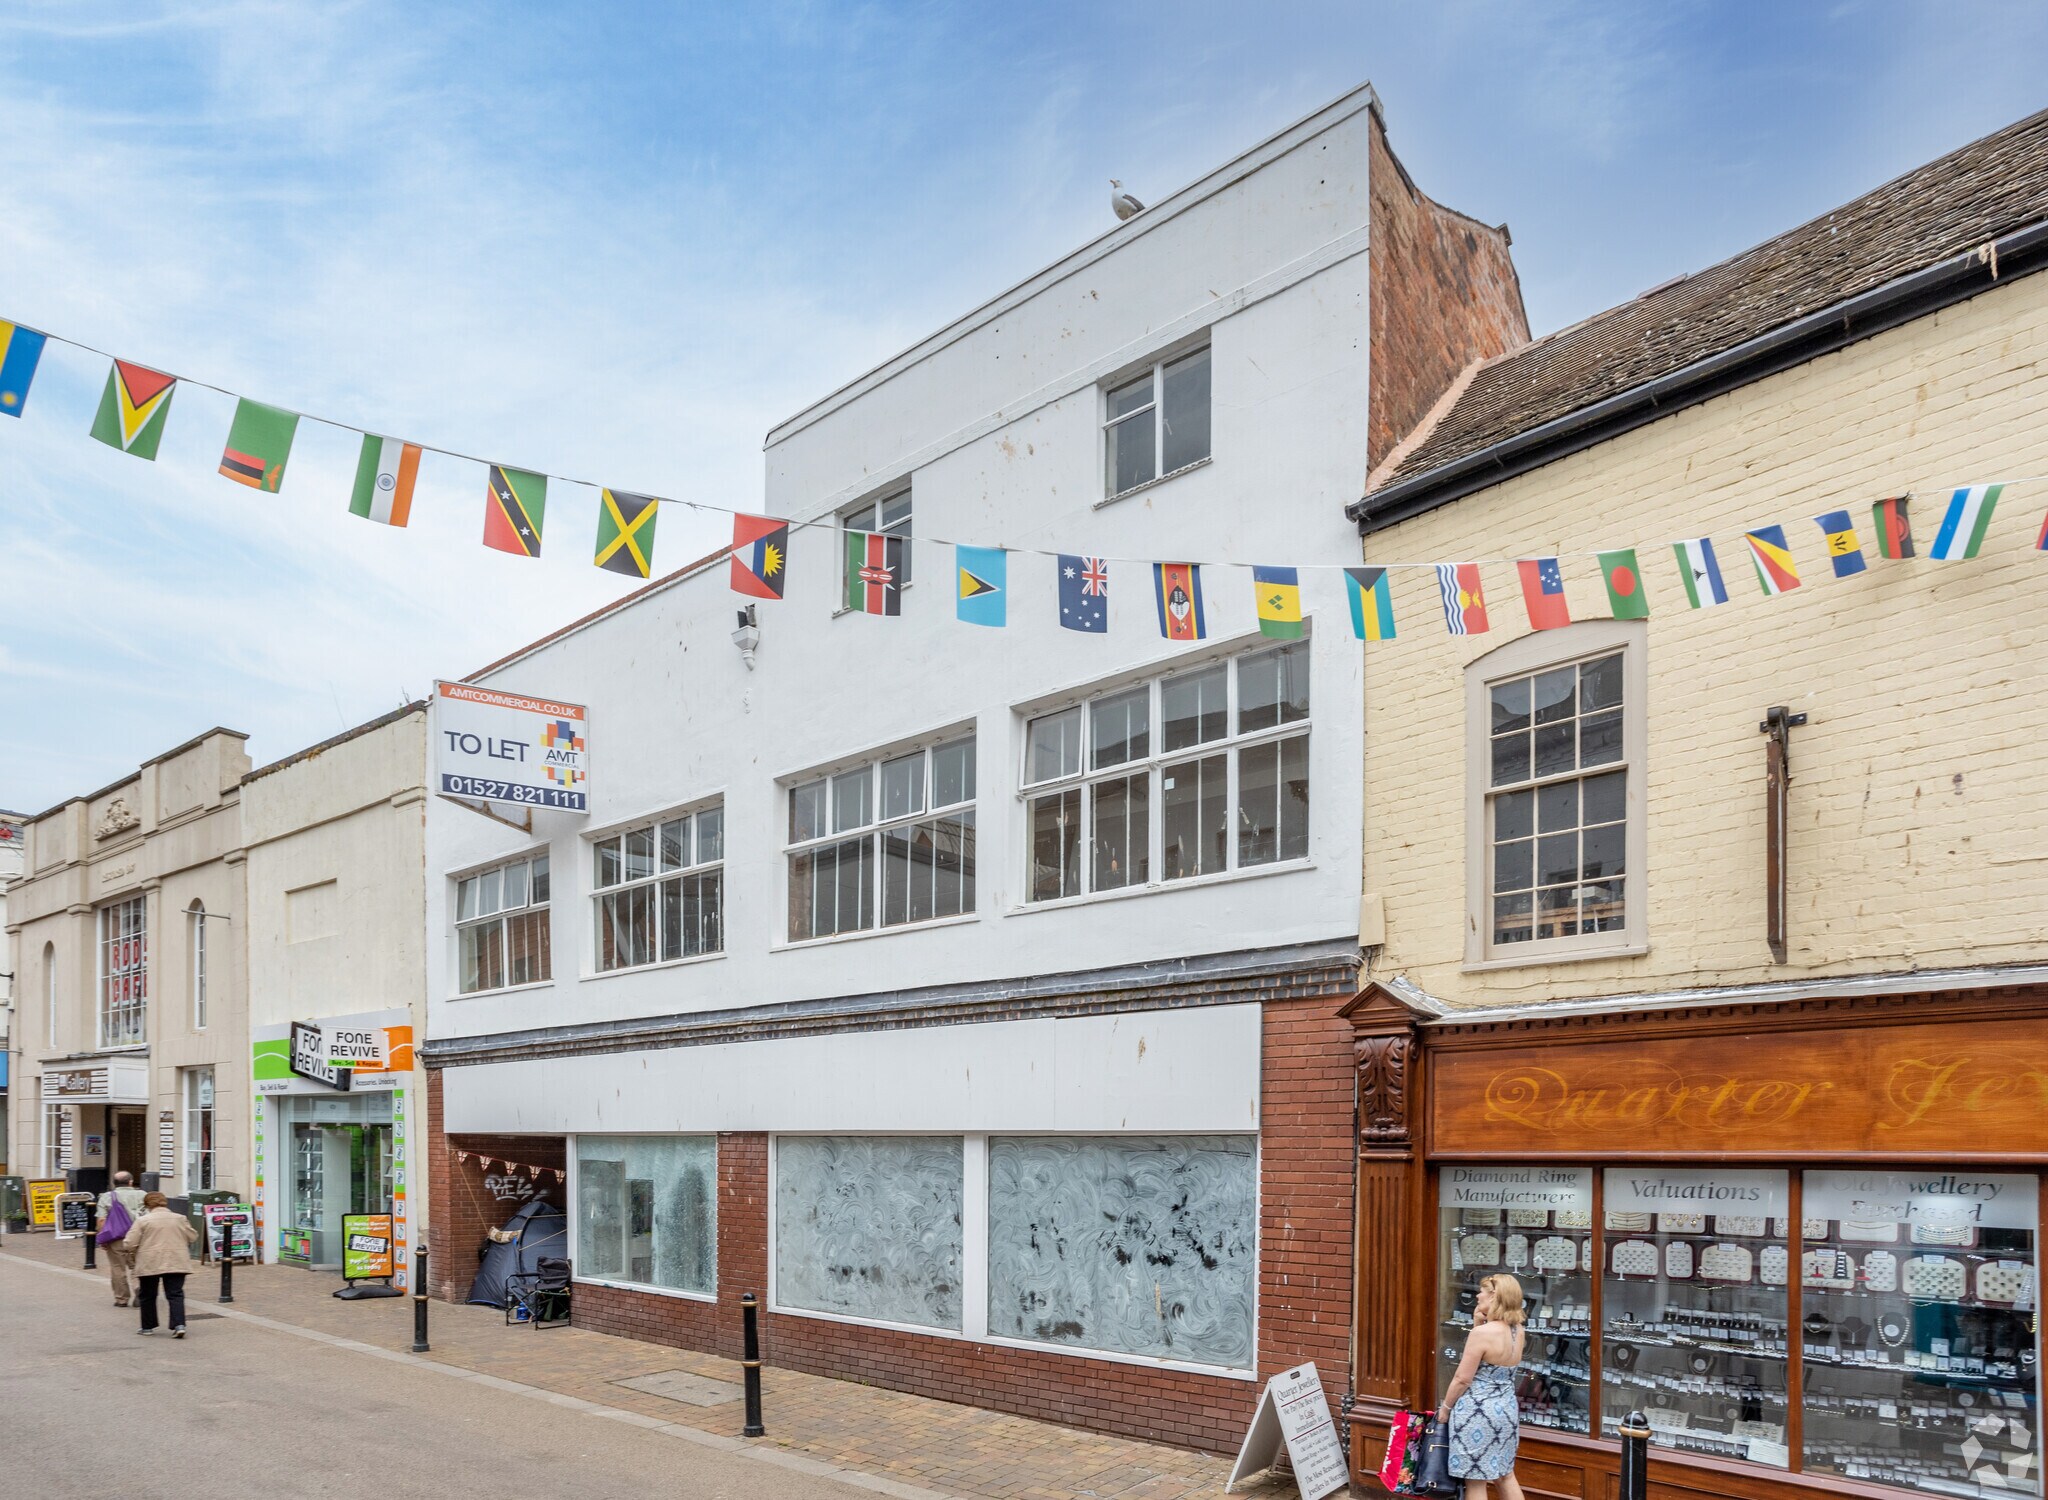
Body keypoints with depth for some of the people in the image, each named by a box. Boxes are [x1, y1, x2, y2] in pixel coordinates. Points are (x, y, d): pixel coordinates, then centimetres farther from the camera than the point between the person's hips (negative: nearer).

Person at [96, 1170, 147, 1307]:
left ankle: (121, 1299, 11)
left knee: (118, 1269, 7)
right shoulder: (141, 1195, 4)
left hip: (116, 1239, 0)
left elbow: (102, 1220, -4)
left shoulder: (106, 1197, 4)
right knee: (137, 1267, 10)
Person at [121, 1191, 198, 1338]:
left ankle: (148, 1326, 23)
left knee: (148, 1296, 15)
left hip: (149, 1264, -2)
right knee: (175, 1295, 1)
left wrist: (134, 1252, 15)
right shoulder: (179, 1219, 4)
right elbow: (193, 1236, 12)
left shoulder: (143, 1220, -5)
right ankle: (179, 1325, -13)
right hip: (176, 1264, 2)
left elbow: (129, 1244, -6)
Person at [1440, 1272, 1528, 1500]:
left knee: (1475, 1479, 2)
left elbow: (1462, 1379, -16)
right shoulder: (1518, 1331, 2)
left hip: (1478, 1412, -8)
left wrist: (1445, 1408, -2)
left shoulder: (1483, 1333, -20)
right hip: (1507, 1409, 8)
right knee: (1505, 1475, 18)